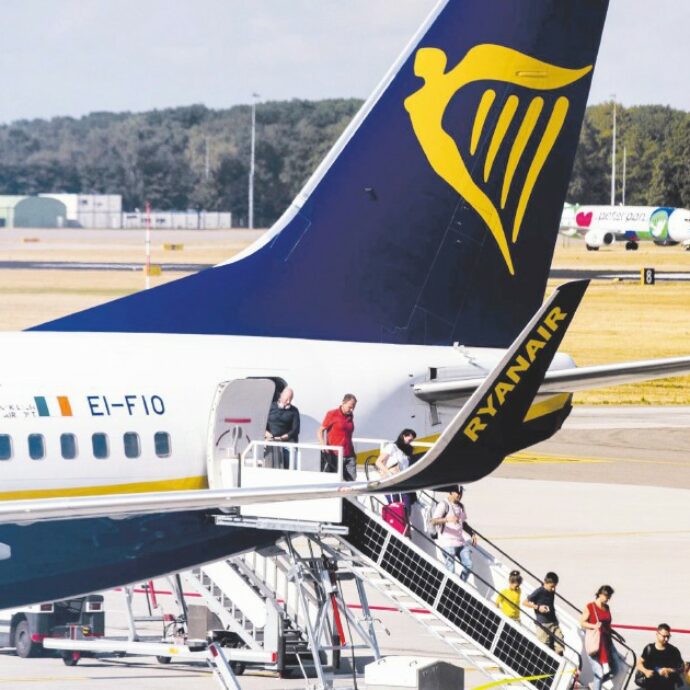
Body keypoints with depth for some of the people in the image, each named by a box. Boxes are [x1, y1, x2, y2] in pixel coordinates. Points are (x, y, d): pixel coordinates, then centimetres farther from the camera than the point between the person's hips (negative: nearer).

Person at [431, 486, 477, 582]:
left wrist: (472, 533, 16)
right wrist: (447, 519, -38)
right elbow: (434, 520, -20)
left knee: (468, 565, 2)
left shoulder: (460, 506, 18)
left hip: (461, 542, 8)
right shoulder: (443, 505, -8)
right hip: (448, 543, -8)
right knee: (450, 570, -9)